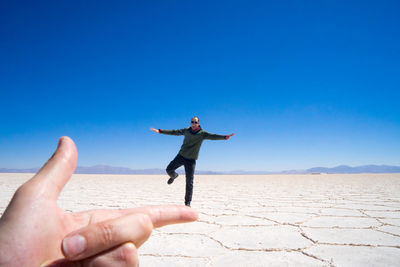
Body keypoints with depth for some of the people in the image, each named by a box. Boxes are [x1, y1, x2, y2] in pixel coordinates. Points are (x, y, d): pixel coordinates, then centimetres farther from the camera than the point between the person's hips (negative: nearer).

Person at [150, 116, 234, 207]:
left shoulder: (202, 133, -4)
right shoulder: (186, 130, 6)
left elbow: (213, 136, -19)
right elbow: (173, 132, 12)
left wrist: (224, 137, -36)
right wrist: (160, 131, 12)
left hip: (191, 159, -3)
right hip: (181, 156, 3)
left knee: (189, 182, -3)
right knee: (169, 169, -1)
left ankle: (188, 202, 8)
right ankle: (174, 176, 37)